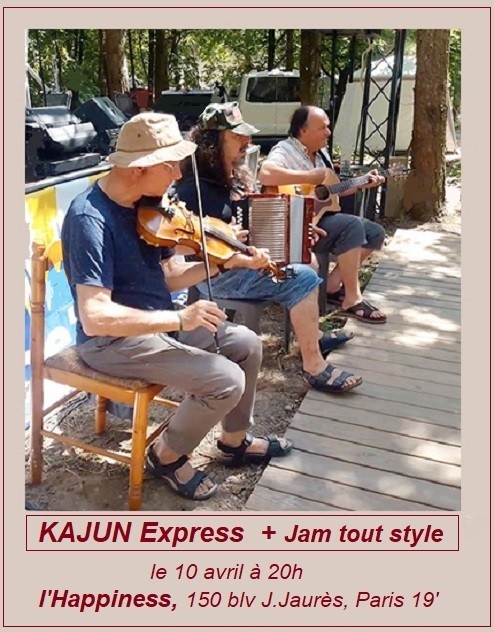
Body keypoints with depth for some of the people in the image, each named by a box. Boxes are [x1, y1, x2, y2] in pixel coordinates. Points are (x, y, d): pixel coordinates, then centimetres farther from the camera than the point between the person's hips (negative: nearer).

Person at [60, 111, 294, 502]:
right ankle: (167, 456, 8)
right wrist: (179, 320, -33)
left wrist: (227, 262, -4)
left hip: (158, 322, 9)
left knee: (247, 345, 9)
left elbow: (168, 276, 7)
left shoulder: (146, 206, 1)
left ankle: (235, 441, 29)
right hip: (112, 340, -9)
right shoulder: (90, 219, -25)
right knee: (227, 380, -20)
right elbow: (94, 317, -32)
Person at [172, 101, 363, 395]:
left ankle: (311, 333, 26)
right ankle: (314, 366, -13)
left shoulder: (233, 175, 9)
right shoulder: (194, 187, -19)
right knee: (302, 279, -20)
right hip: (215, 274, -10)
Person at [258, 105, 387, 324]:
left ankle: (333, 285, 5)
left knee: (376, 233, 5)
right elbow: (265, 174, -36)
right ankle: (352, 299, -18)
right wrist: (311, 176, -28)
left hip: (322, 216, 10)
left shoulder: (320, 154, 15)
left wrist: (363, 183, 12)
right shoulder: (285, 150, -14)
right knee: (352, 226, -29)